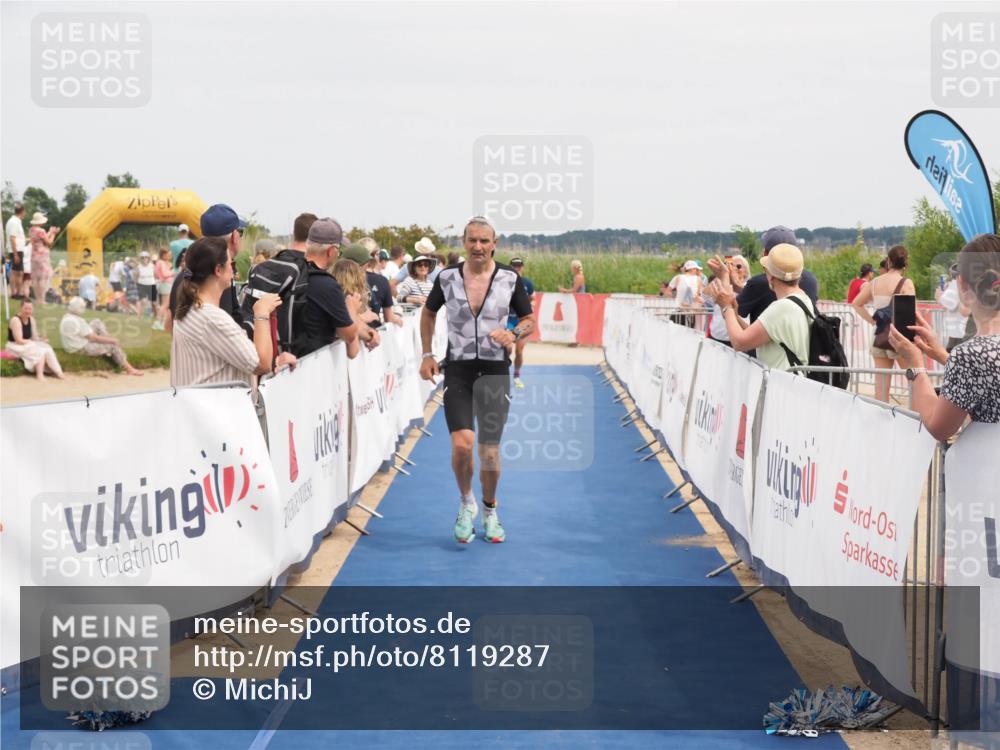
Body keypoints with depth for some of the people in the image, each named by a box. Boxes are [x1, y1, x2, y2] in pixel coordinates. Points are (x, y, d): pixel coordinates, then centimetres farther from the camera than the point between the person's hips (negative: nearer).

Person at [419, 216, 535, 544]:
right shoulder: (447, 277, 0)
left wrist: (514, 334, -13)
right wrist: (427, 354, 9)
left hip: (495, 370, 0)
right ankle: (466, 502, 11)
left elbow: (529, 319, 8)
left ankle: (490, 511, 28)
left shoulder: (510, 278, -2)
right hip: (458, 370, 0)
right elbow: (428, 313, 17)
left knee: (489, 451, 3)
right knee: (462, 444, -16)